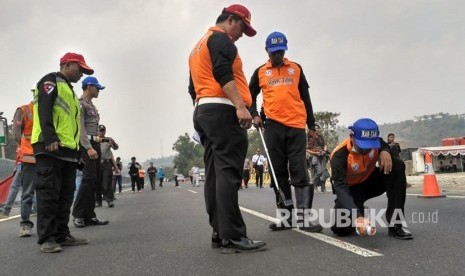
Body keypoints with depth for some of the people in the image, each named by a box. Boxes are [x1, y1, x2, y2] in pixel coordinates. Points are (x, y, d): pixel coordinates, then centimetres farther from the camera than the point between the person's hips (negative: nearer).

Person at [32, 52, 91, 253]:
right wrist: (50, 139, -25)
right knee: (49, 194, -9)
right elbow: (44, 111, -14)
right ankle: (47, 239, -7)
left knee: (65, 196, 8)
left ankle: (62, 235, 12)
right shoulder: (50, 81, 1)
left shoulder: (69, 91, 30)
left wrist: (76, 149, 21)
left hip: (68, 151, 10)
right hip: (50, 148, -10)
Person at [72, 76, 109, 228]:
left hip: (95, 144, 9)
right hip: (86, 144, -9)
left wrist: (96, 146, 18)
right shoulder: (80, 104, -5)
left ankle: (89, 215, 6)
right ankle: (78, 215, -7)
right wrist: (88, 147, -23)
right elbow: (80, 128, -15)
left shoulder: (92, 105, 23)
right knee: (89, 178, -15)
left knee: (95, 180, 4)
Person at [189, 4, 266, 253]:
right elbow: (223, 74, -17)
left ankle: (219, 234, 7)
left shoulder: (197, 48, 29)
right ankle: (232, 236, -17)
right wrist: (240, 106, -25)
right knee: (228, 172, -14)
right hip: (222, 110, -10)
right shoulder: (221, 39, -1)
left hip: (202, 112, 10)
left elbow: (193, 88, 27)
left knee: (214, 174, 6)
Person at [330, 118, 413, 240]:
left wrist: (385, 152, -22)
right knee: (341, 228, -25)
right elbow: (340, 187, -39)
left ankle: (395, 224, -19)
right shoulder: (340, 155, -31)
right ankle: (359, 211, 14)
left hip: (371, 180, 4)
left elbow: (385, 147, 7)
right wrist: (357, 216, -54)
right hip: (351, 188, -4)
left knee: (397, 166, -24)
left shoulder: (375, 142, -17)